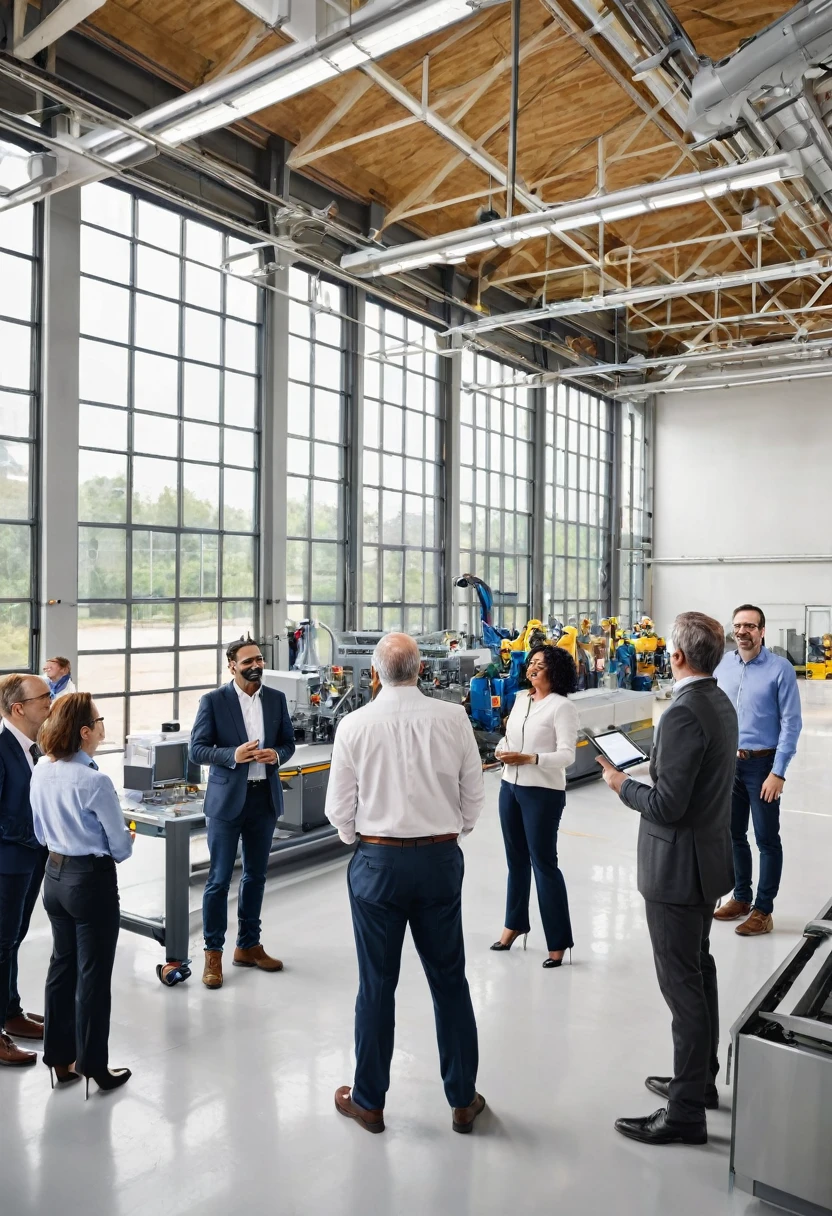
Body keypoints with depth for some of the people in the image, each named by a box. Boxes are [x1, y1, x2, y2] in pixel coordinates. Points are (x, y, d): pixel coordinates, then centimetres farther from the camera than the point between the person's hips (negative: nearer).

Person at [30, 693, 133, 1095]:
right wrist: (121, 844, 7)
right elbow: (121, 847, -14)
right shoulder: (95, 782, -25)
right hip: (92, 880, -7)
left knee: (62, 964, 19)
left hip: (55, 874, 7)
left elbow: (42, 831, 10)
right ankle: (94, 1066, 20)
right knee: (94, 973, 7)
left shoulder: (41, 772, -3)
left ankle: (60, 1058, 31)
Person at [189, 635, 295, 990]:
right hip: (227, 799, -4)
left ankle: (248, 946, 29)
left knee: (256, 876, 15)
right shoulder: (214, 701, -7)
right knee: (219, 880, 2)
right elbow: (197, 749, -8)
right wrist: (232, 755, -24)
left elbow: (288, 742, 10)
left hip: (264, 797, 4)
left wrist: (276, 755, -12)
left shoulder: (276, 699, 5)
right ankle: (213, 954, 16)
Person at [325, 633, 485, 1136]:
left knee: (377, 983, 12)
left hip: (378, 860, -1)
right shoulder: (454, 719, -7)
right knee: (450, 979, 14)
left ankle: (369, 1101, 28)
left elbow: (340, 808, -3)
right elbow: (473, 797, 0)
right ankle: (463, 1100, 28)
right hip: (441, 857, 1)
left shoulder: (356, 725, -9)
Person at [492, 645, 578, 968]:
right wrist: (501, 750, -5)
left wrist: (529, 759, -27)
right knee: (516, 859, 18)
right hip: (510, 787, 7)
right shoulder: (520, 699, 8)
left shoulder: (562, 707, -11)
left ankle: (558, 940, 11)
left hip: (543, 792, -6)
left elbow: (566, 755, -17)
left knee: (544, 863, -1)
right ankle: (515, 923, 36)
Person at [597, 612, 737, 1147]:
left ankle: (686, 1112, 13)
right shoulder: (721, 703, 6)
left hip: (678, 866, -10)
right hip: (709, 857, 10)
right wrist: (650, 770, 10)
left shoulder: (684, 713, -25)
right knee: (699, 969, 22)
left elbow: (666, 806, -25)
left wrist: (623, 784, -11)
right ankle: (700, 1078, 39)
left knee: (682, 983, 1)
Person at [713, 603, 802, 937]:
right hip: (727, 762, 5)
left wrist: (778, 772, -16)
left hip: (761, 764, -5)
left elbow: (791, 723, -12)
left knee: (767, 839, 8)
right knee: (733, 834, 17)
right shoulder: (722, 665, 0)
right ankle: (741, 898, 34)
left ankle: (763, 910, 20)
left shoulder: (780, 669, -13)